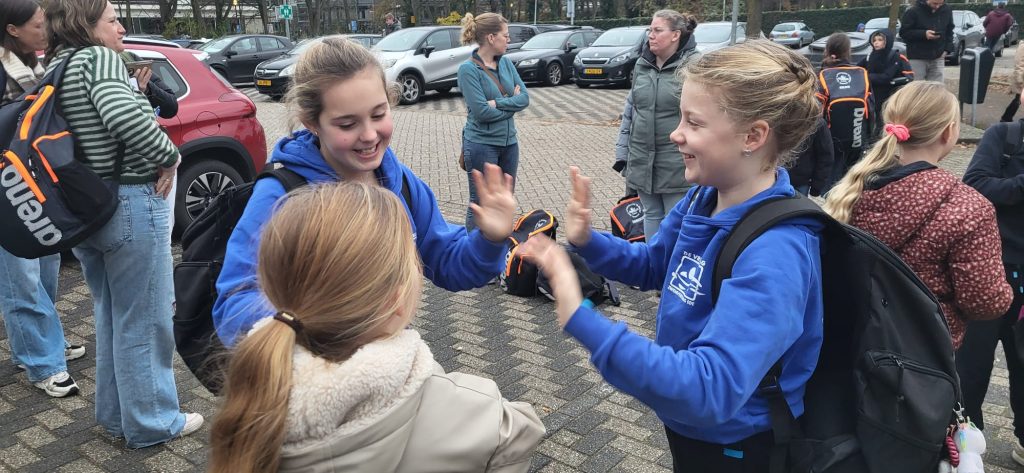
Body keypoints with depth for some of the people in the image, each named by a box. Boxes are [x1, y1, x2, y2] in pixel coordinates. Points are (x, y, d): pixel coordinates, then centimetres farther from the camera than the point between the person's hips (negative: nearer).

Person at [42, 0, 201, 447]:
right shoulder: (98, 58, -15)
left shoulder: (53, 69, 10)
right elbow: (126, 117, -32)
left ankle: (117, 414, 34)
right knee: (144, 321, 5)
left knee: (111, 317, 21)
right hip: (130, 205, -9)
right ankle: (151, 422, 19)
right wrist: (169, 156, -18)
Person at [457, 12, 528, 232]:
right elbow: (482, 111, -20)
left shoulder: (506, 63, 5)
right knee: (480, 204, 3)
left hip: (509, 142, 7)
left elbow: (525, 98, -1)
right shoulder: (468, 69, -14)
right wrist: (511, 102, -8)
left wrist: (497, 103, -15)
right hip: (481, 144, -7)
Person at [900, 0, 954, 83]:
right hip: (917, 58, -4)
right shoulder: (913, 11, -10)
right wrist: (924, 34, -20)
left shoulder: (947, 10, 5)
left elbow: (949, 32, 15)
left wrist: (947, 49, 3)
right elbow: (903, 32, -9)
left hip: (937, 58, 4)